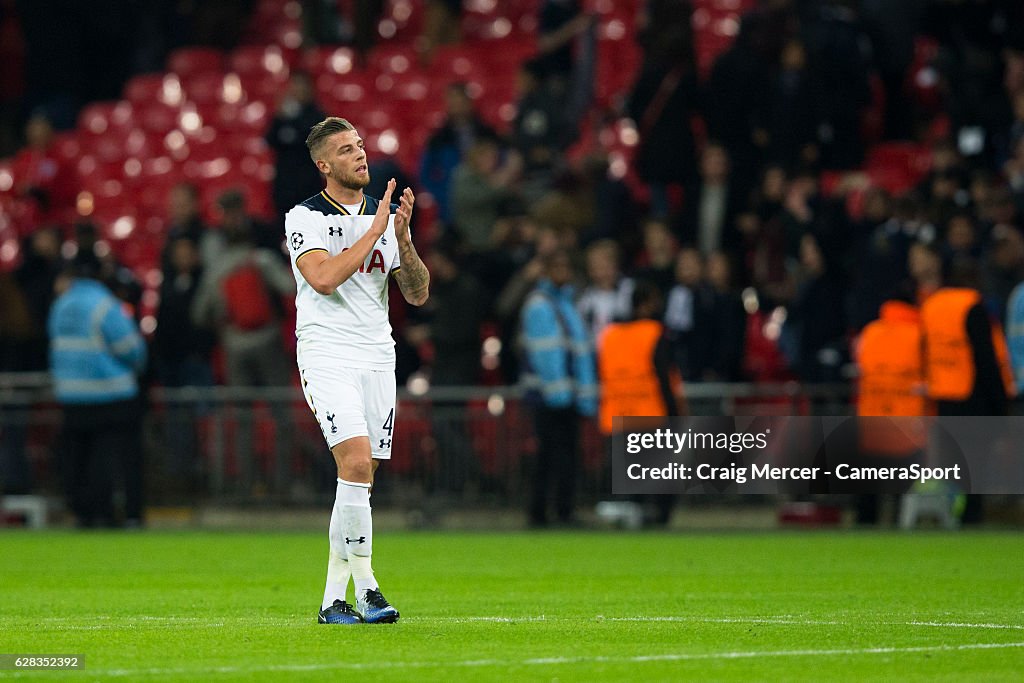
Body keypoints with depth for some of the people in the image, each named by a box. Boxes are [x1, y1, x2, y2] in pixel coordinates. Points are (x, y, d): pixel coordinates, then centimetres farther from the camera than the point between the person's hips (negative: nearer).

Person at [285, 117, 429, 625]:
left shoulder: (384, 218, 13)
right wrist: (374, 232, -16)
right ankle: (365, 585, -18)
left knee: (359, 479, 4)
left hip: (377, 356, 5)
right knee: (356, 461, -22)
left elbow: (418, 294, 8)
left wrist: (402, 238, -7)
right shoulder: (305, 218, -3)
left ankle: (333, 600, 10)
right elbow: (324, 278, -19)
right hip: (327, 354, -5)